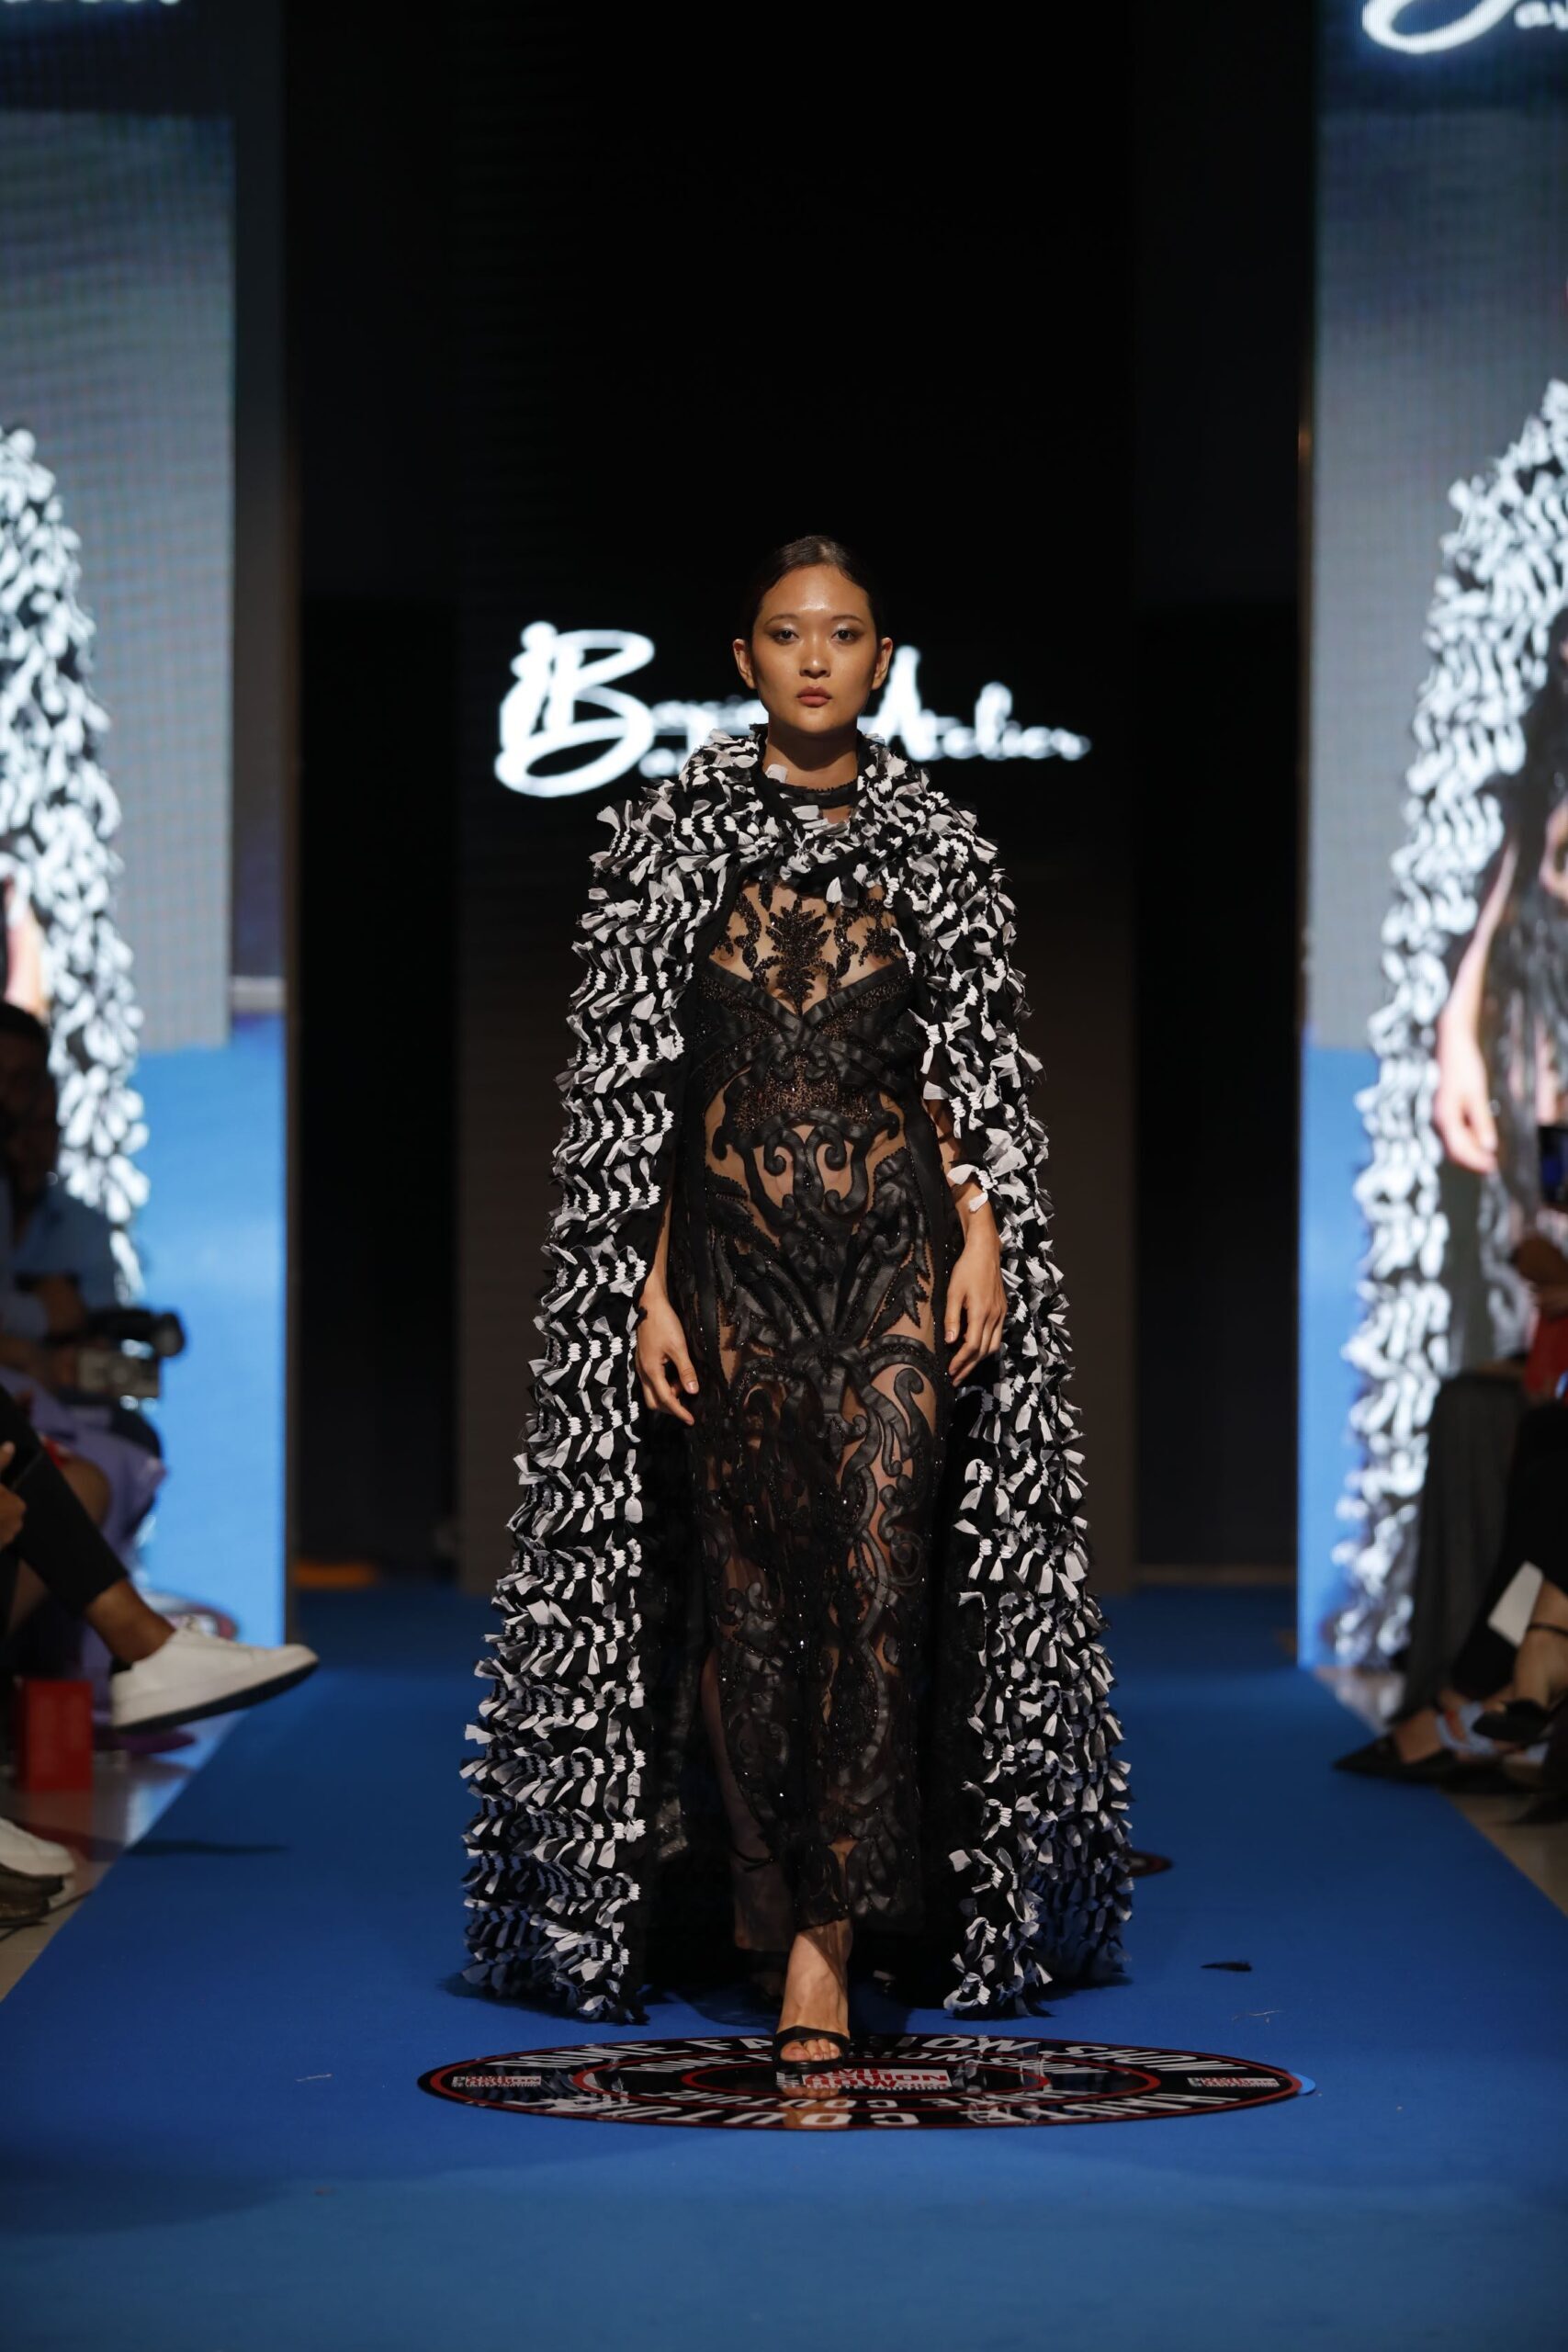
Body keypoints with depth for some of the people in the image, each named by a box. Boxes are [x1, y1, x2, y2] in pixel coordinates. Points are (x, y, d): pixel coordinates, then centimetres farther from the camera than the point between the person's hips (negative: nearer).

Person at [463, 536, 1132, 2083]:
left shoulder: (934, 845, 7)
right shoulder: (670, 842, 5)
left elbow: (974, 1069, 9)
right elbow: (628, 1084, 4)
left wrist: (985, 1243, -4)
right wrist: (647, 1285, -3)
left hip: (898, 1255, 0)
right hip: (731, 1257, 0)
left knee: (886, 1575, -12)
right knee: (751, 1589, 3)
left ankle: (822, 1928, -10)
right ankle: (789, 1915, 14)